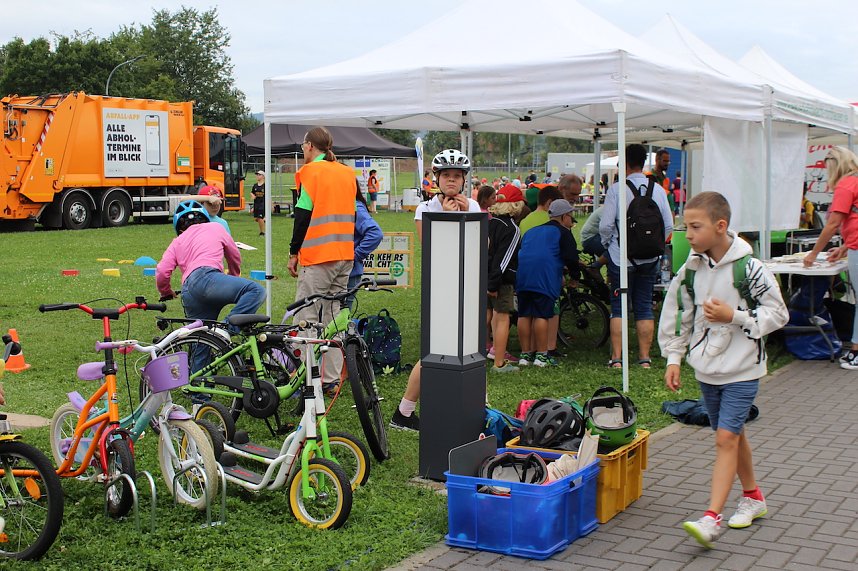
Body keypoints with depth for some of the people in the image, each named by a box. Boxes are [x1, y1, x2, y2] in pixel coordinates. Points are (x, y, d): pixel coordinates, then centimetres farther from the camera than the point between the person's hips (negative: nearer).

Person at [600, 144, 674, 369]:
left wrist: (607, 243, 8)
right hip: (650, 258, 3)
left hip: (621, 257, -3)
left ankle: (616, 358, 3)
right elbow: (669, 226, 2)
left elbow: (606, 225, -12)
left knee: (619, 308, 4)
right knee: (645, 307, 10)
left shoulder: (617, 189, -10)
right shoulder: (658, 190, 1)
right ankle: (645, 358, 13)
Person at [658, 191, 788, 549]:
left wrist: (734, 316, -20)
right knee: (732, 434, 18)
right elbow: (678, 315, 10)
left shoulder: (748, 268, -15)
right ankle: (753, 496, 37)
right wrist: (674, 358, 6)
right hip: (706, 369, 6)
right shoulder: (691, 269, 0)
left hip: (741, 370, -6)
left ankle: (712, 519, -14)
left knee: (726, 437, -12)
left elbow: (778, 314, -10)